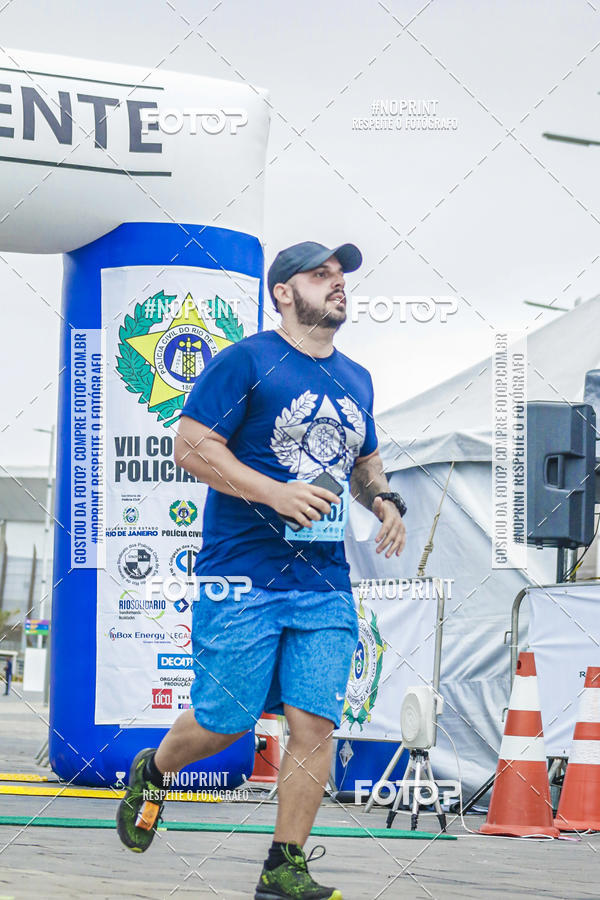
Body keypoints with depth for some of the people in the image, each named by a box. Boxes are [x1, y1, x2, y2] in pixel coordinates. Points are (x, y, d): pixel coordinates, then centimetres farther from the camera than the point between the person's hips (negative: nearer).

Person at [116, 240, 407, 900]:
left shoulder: (356, 380, 17)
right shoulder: (247, 361, -4)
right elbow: (192, 446, -10)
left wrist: (383, 500, 7)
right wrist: (277, 493, -19)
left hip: (325, 586, 5)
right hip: (242, 578, -5)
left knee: (315, 725, -3)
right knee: (223, 721, 1)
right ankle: (150, 773, 33)